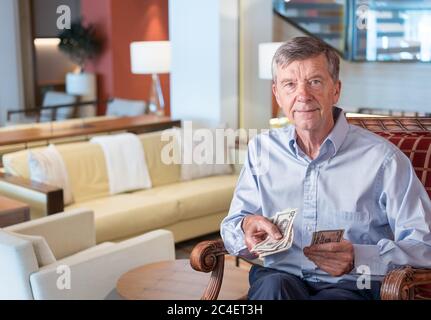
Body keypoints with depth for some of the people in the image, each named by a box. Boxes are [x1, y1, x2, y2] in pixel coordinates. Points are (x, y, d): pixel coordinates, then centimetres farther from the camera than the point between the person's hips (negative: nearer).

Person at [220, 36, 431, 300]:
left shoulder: (382, 158, -3)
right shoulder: (262, 149, 9)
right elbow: (231, 227, 11)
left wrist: (358, 259, -22)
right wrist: (247, 226, -14)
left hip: (352, 285, -1)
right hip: (279, 276, 2)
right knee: (272, 286, -33)